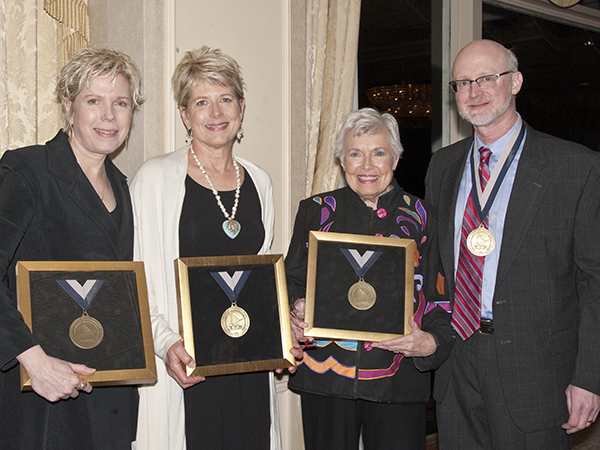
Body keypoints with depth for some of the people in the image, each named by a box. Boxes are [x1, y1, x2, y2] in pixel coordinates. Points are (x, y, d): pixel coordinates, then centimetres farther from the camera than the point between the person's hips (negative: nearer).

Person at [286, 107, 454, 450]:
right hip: (326, 376, 1)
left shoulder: (421, 217, 5)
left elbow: (441, 296, 4)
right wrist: (297, 314, -11)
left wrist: (432, 342, -14)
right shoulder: (317, 211, 7)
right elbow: (293, 282, 10)